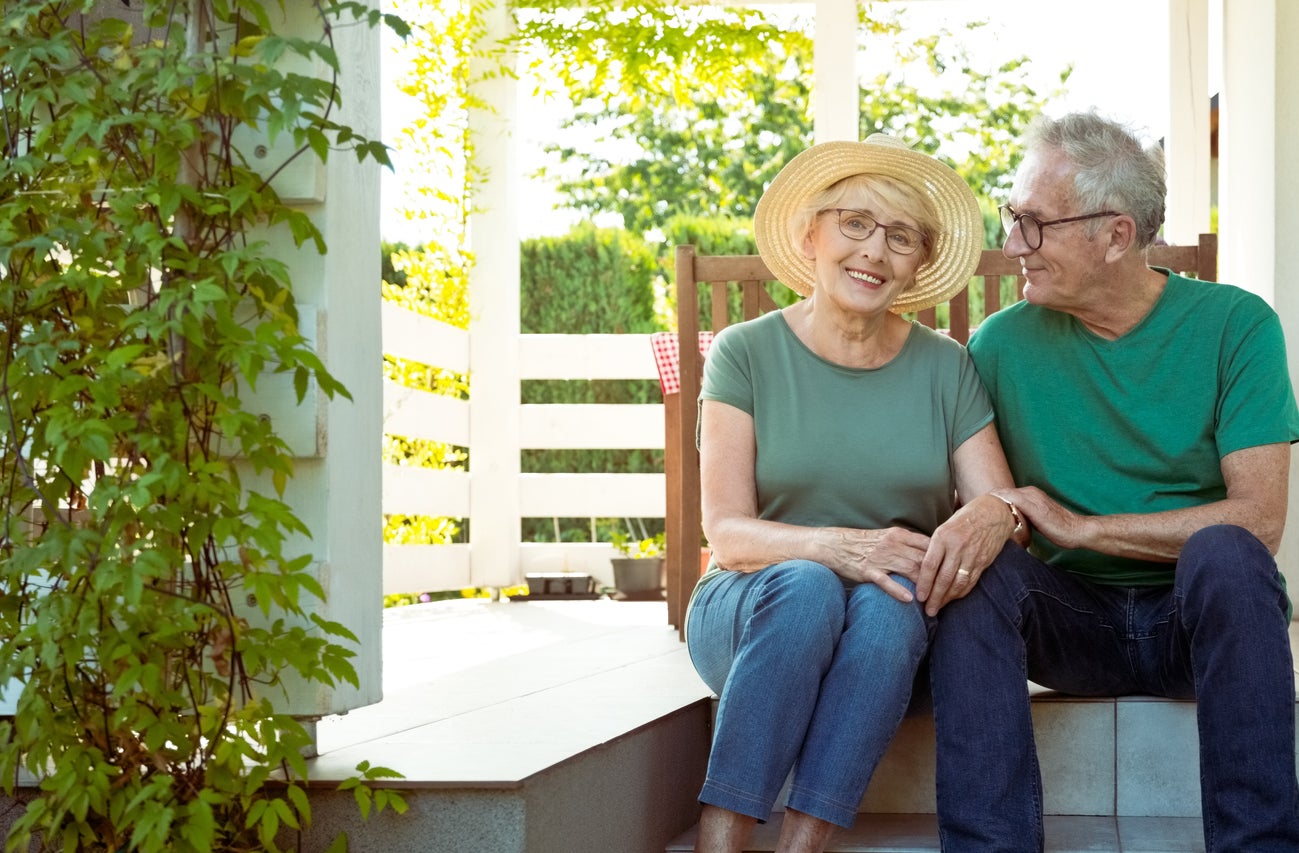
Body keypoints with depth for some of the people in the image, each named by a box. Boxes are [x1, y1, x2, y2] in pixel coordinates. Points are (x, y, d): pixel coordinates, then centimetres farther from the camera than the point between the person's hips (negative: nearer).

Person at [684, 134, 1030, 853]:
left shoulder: (945, 369, 5)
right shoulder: (746, 354, -2)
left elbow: (1001, 503, -3)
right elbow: (728, 534, -10)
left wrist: (990, 517, -29)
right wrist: (837, 546, -30)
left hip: (893, 634, 2)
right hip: (749, 614, -1)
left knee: (888, 602, -32)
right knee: (806, 586, -34)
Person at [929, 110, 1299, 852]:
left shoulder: (1234, 325, -5)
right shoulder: (1002, 343, 3)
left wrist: (1080, 528, -15)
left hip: (1204, 614, -2)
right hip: (1074, 621, 2)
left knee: (1224, 552, -34)